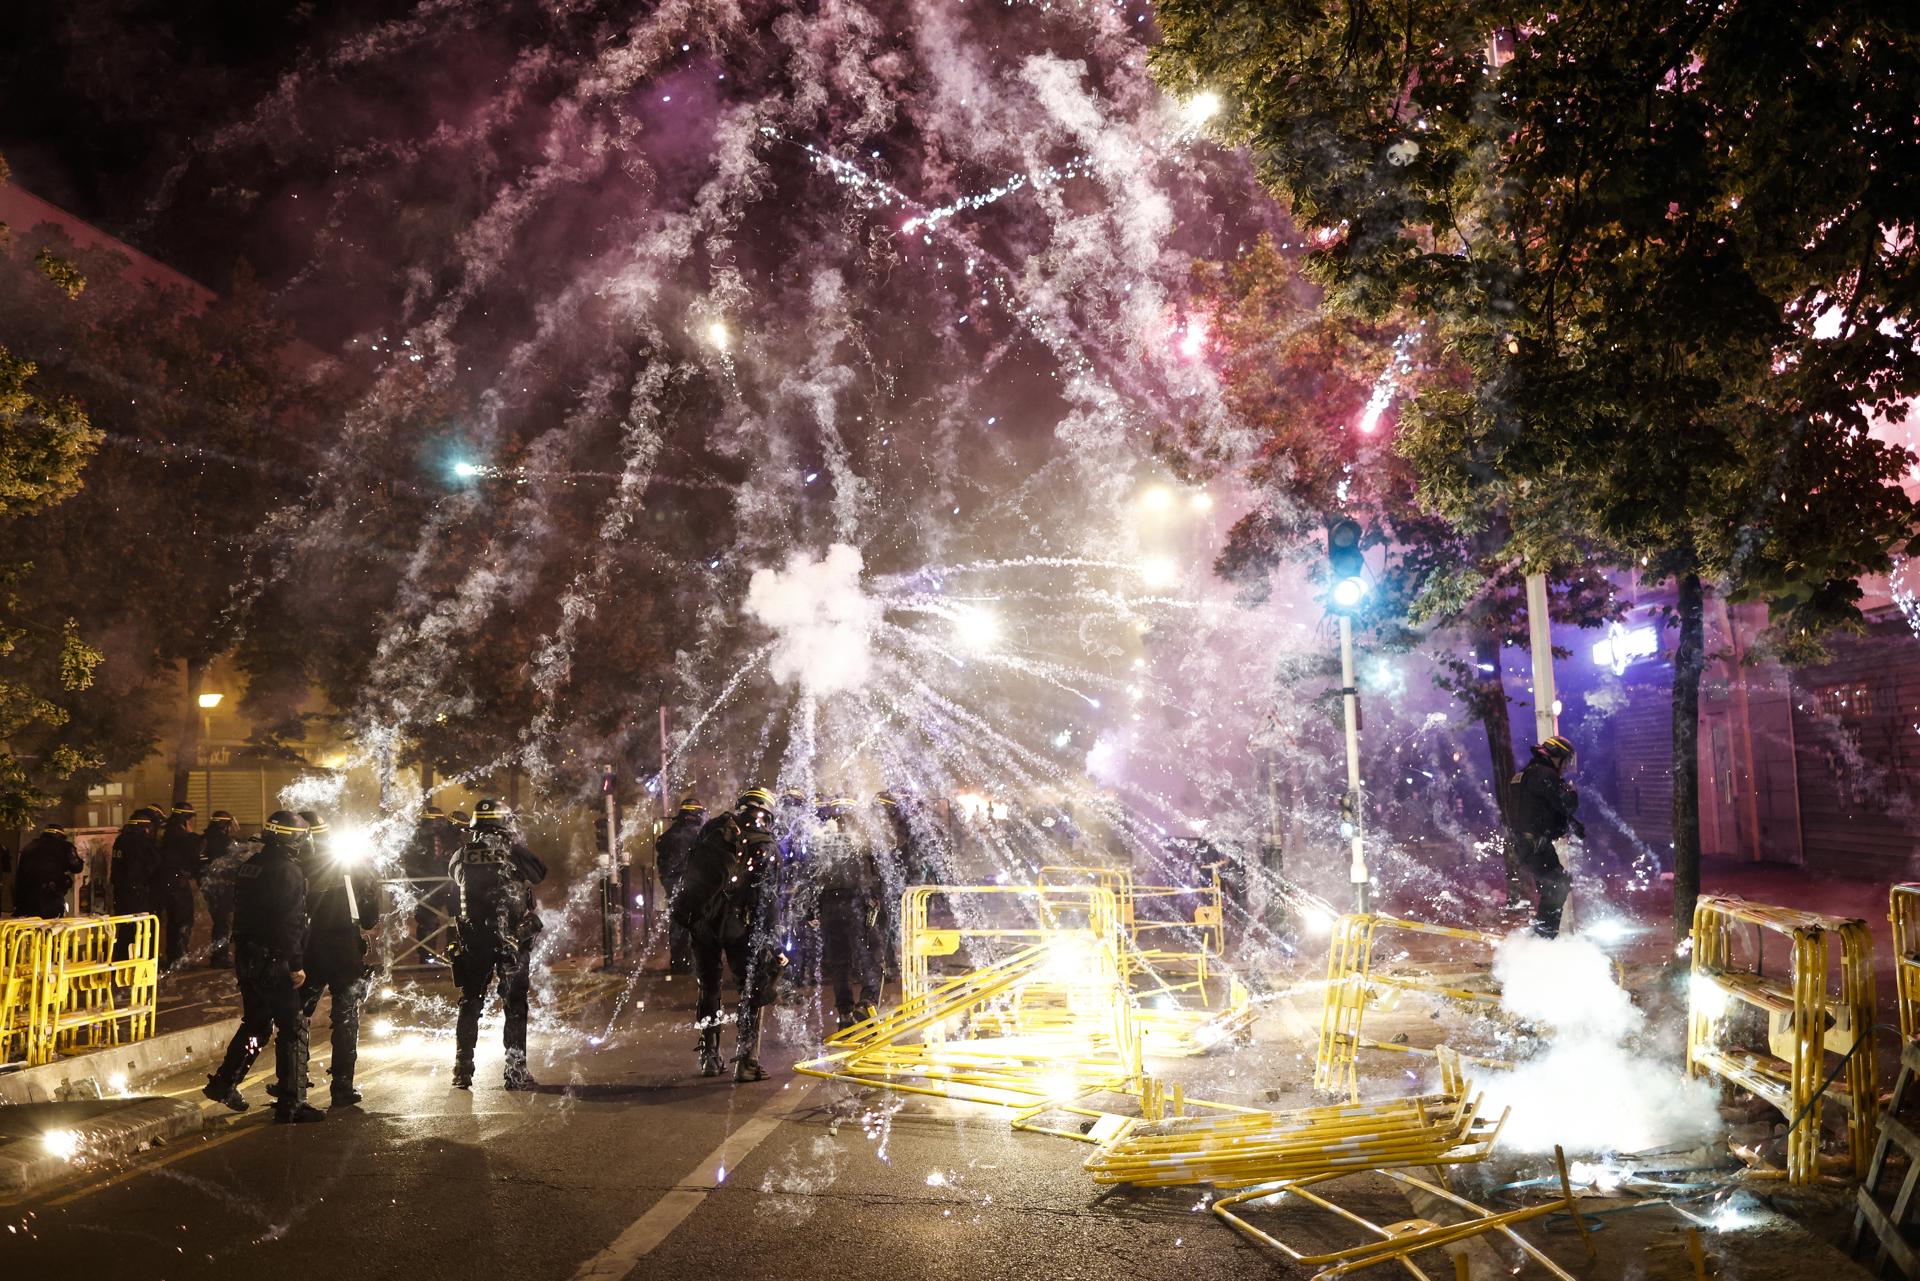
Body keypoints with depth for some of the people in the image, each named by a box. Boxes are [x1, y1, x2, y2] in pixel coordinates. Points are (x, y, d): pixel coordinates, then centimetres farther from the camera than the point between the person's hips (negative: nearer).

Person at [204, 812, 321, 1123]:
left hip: (246, 958, 9)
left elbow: (241, 912, 18)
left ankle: (224, 1083, 27)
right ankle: (291, 1103, -2)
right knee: (292, 1028, -3)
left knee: (256, 1023, 23)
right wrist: (296, 965, -19)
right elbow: (291, 923, -22)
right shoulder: (288, 871, -17)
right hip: (274, 962, -9)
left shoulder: (251, 866, 11)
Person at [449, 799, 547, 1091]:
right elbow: (541, 874, 6)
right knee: (515, 1005, 4)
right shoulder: (514, 852, -8)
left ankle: (463, 1070, 15)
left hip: (472, 939, 3)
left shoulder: (461, 855, 1)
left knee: (470, 1004, 14)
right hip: (512, 937, -3)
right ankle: (516, 1072, 2)